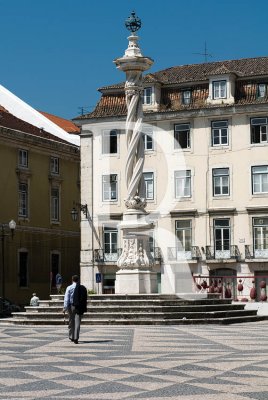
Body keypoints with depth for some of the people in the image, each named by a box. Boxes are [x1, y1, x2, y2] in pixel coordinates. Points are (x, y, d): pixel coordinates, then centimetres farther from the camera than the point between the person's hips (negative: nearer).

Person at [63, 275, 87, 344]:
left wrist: (65, 307, -6)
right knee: (77, 322, 0)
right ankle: (76, 338, -7)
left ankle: (71, 336, 23)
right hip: (79, 307, 0)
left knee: (71, 322, 15)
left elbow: (66, 299, -7)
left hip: (71, 306, 0)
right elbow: (85, 299, 4)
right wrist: (84, 308, 11)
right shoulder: (83, 288, 1)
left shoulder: (69, 288, -3)